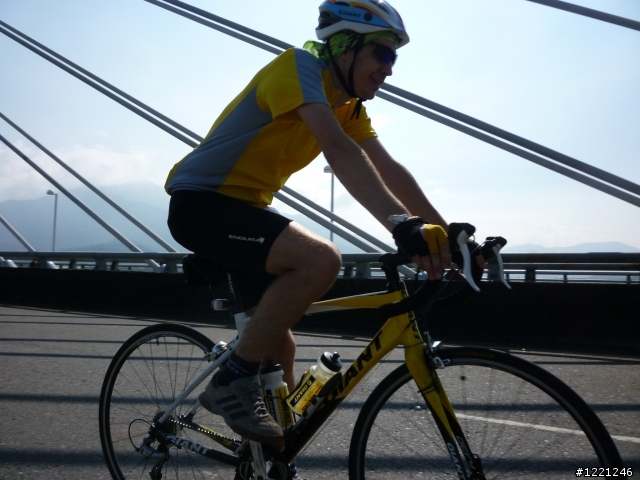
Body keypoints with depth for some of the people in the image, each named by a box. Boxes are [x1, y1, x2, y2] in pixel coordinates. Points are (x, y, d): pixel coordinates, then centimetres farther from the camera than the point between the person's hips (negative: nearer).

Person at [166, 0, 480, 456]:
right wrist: (401, 223, -44)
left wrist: (445, 232, -7)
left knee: (279, 348, 12)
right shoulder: (299, 65, -18)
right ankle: (233, 381, -15)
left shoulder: (350, 106, 9)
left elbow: (389, 171, 2)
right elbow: (339, 150, -34)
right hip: (200, 202, -9)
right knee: (321, 258, -31)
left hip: (243, 208, 9)